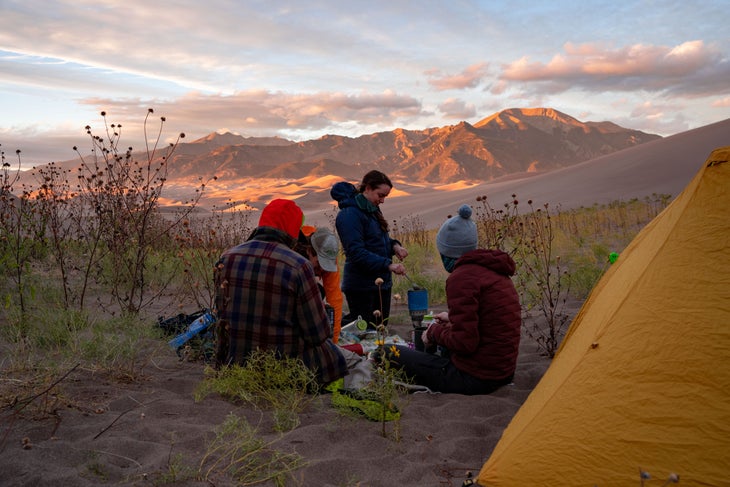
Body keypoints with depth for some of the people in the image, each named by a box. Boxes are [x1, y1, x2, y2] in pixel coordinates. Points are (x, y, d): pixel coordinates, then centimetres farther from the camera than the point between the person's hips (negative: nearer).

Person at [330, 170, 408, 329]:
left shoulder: (372, 210, 12)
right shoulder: (350, 214, -16)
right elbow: (357, 252, -23)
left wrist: (394, 245, 1)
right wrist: (388, 264, -29)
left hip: (382, 283, 9)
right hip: (362, 287, -9)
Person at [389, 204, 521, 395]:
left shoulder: (462, 278, -19)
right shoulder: (494, 269, 8)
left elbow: (464, 343, -21)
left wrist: (434, 333, -4)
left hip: (474, 378, -9)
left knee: (388, 353, -3)